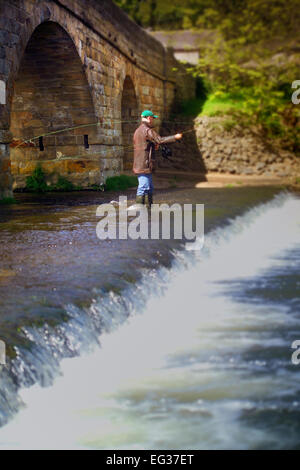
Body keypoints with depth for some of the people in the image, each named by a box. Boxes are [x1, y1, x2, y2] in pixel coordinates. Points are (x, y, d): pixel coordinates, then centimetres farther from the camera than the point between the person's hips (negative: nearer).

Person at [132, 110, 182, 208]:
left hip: (139, 165, 10)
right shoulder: (147, 130, -13)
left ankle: (149, 207, 18)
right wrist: (175, 137, -15)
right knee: (143, 187, -11)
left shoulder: (138, 130, 19)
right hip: (144, 165, -10)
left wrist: (153, 146, 14)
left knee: (149, 188, 15)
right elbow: (160, 140, -21)